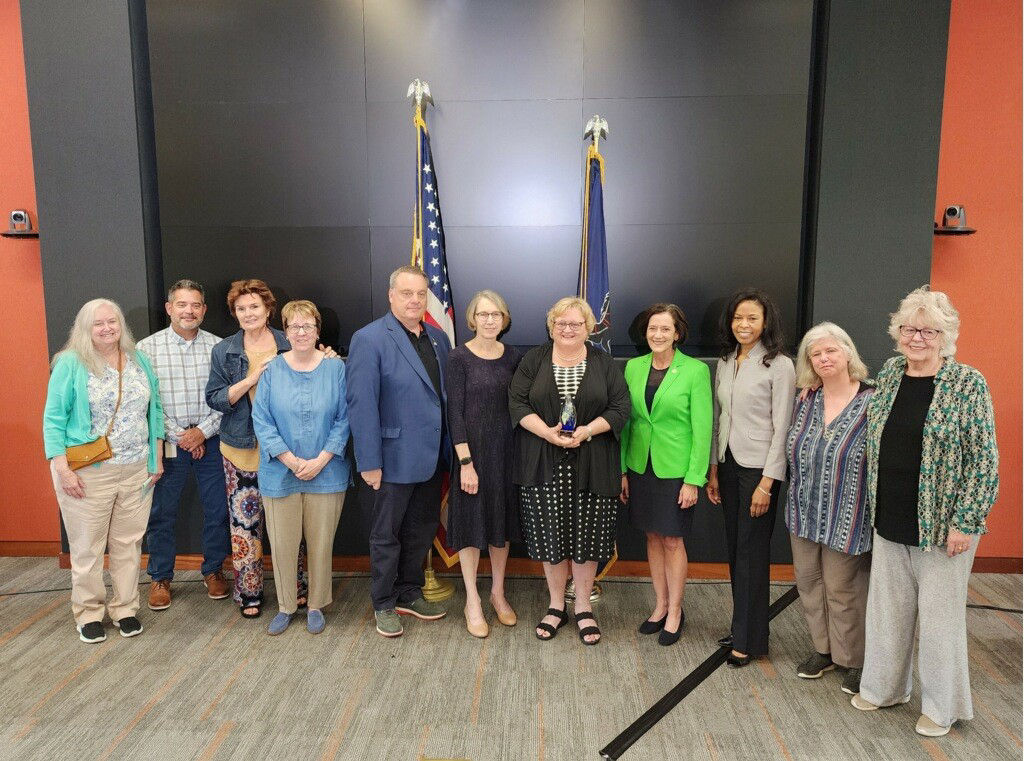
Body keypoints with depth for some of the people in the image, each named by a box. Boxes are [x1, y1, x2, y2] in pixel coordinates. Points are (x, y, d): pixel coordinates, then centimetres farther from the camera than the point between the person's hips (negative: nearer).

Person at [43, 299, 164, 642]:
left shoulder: (139, 360, 8)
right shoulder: (71, 364, -5)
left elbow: (154, 409, 12)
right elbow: (54, 420, -6)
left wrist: (157, 457, 8)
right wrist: (62, 469, -13)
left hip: (136, 472, 4)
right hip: (87, 473, -3)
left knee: (128, 542, 11)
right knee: (88, 546, 7)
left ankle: (125, 608, 25)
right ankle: (88, 612, 24)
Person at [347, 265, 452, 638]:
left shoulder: (438, 338, 7)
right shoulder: (369, 339, -12)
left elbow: (446, 394, 9)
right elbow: (361, 404, -16)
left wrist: (448, 448, 6)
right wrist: (369, 462, -17)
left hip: (432, 457, 6)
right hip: (395, 459, -6)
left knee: (422, 530, 18)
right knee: (386, 536, 10)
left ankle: (410, 594, 37)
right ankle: (384, 605, 28)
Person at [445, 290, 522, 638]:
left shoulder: (513, 357, 4)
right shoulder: (459, 358, -8)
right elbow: (454, 411, -11)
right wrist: (466, 461, -16)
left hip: (506, 450, 4)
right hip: (472, 449, -4)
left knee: (502, 519, 14)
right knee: (472, 521, 6)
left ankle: (498, 593, 32)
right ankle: (472, 601, 22)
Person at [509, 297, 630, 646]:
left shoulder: (604, 363, 6)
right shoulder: (534, 360, 5)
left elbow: (620, 407, 0)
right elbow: (517, 403, -2)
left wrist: (587, 431, -15)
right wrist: (547, 432, -16)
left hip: (591, 466, 0)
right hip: (544, 465, 0)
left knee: (587, 536, 5)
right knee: (550, 536, 6)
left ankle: (583, 608, 22)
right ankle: (556, 606, 24)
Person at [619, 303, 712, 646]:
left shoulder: (695, 370, -10)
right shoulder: (634, 367, 3)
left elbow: (702, 428, -9)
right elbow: (626, 421, 7)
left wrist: (694, 479, -12)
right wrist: (622, 470, 5)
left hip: (675, 470, -4)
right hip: (640, 466, 4)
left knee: (673, 541, 5)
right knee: (653, 537, 14)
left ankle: (675, 611, 24)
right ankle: (660, 605, 30)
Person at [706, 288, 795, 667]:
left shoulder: (778, 365, -10)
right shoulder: (725, 362, 9)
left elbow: (781, 428, -12)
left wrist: (767, 482, -15)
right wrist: (713, 470, 11)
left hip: (759, 468, -6)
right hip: (728, 464, 6)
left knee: (752, 553, 1)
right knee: (735, 549, 13)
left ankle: (749, 640, 15)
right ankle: (741, 627, 27)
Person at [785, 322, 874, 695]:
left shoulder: (871, 402, -11)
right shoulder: (806, 400, 3)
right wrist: (797, 500, 12)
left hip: (845, 517, -5)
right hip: (804, 514, 5)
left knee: (843, 589, 6)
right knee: (809, 582, 15)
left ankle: (853, 660, 28)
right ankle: (823, 649, 34)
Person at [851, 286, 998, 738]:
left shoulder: (968, 383, -10)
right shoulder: (889, 374, 5)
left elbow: (983, 458, -11)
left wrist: (965, 522, -15)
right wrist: (874, 505, 13)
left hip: (941, 525, -5)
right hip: (889, 520, 5)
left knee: (939, 613, 9)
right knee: (887, 607, 15)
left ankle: (941, 706, 29)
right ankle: (885, 687, 34)